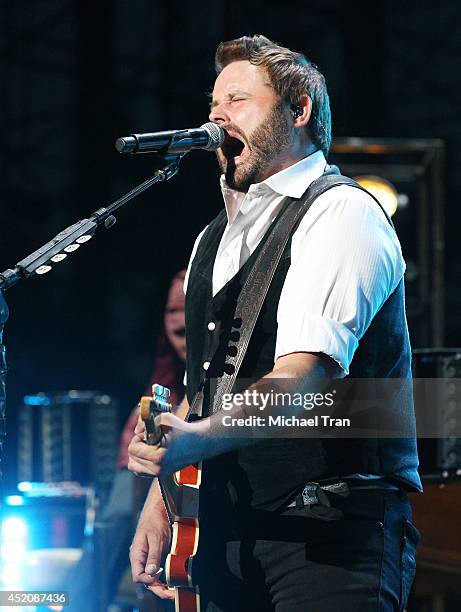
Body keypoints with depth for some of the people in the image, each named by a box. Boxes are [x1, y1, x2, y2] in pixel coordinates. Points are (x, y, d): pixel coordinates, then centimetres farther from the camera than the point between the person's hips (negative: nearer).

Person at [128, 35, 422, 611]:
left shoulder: (341, 214, -8)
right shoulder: (214, 240, 20)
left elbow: (306, 374, -23)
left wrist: (197, 439, -37)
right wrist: (160, 504, 12)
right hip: (228, 533, 8)